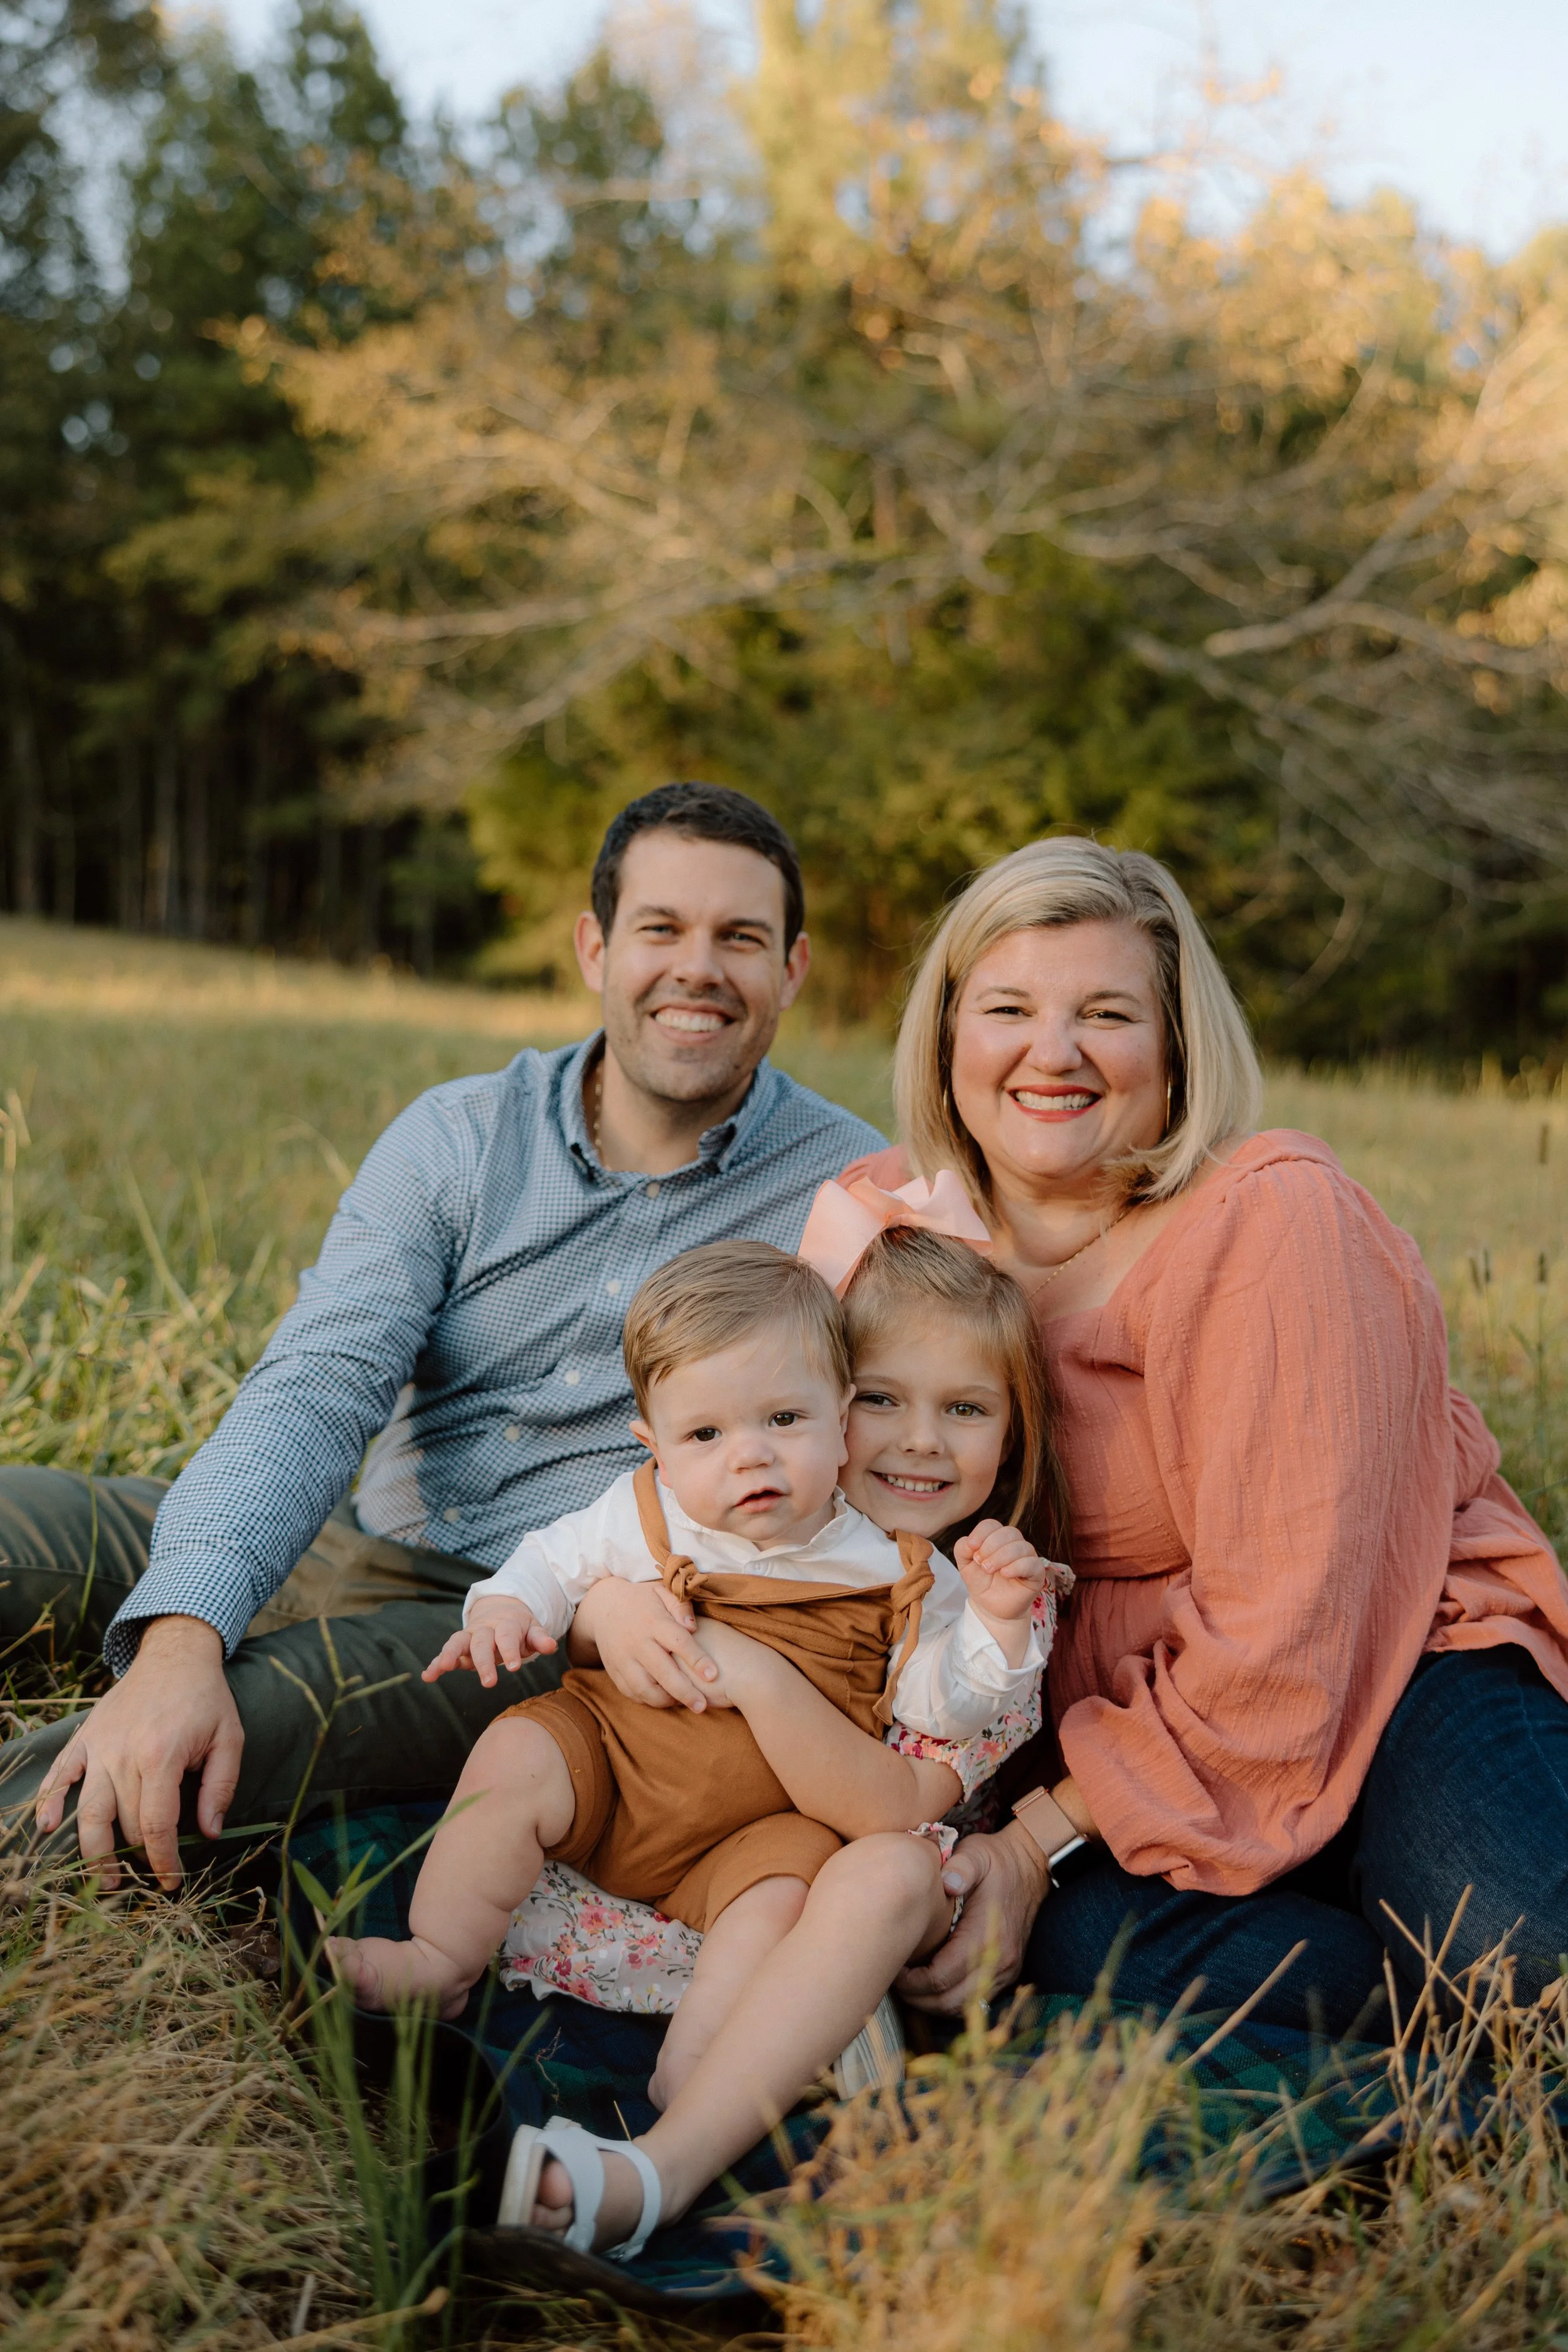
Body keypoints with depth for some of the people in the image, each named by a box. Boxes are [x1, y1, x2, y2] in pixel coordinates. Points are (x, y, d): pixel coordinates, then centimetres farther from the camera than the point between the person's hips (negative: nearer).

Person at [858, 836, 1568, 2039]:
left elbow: (1280, 1626, -20)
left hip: (1394, 1663, -3)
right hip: (1099, 1719, 4)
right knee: (1062, 1936, -29)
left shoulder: (1278, 1219, -16)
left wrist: (1042, 1841, -22)